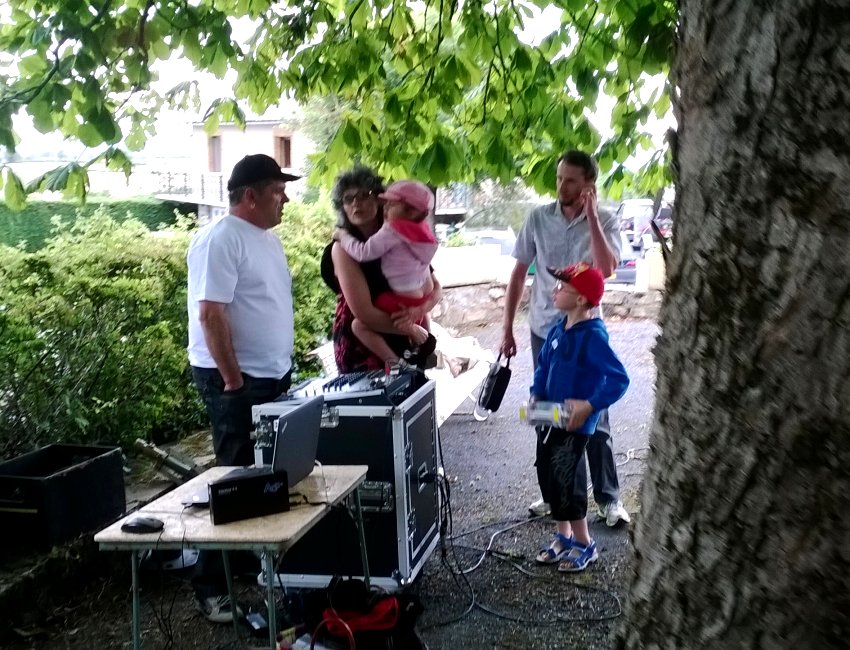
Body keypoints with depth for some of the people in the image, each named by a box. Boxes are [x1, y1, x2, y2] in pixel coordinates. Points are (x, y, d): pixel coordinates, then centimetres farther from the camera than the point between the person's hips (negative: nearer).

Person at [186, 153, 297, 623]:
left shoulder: (266, 238, 13)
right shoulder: (219, 240, -17)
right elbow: (211, 313, -22)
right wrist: (233, 381, -22)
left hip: (273, 376, 9)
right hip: (236, 381, -9)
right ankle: (211, 587, 9)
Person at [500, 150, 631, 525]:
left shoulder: (605, 222, -7)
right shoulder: (538, 219, -2)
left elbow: (606, 269, -25)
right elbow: (518, 275, 3)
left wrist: (591, 216, -24)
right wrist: (507, 329, 2)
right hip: (544, 330, 2)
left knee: (594, 416, 2)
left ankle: (608, 498, 15)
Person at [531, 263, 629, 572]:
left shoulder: (593, 336, -20)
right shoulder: (558, 330, 3)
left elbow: (619, 379, -22)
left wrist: (589, 406, -26)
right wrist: (535, 395, 0)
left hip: (575, 423, -8)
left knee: (565, 482, -2)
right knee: (552, 479, 15)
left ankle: (584, 544, 18)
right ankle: (563, 537, 33)